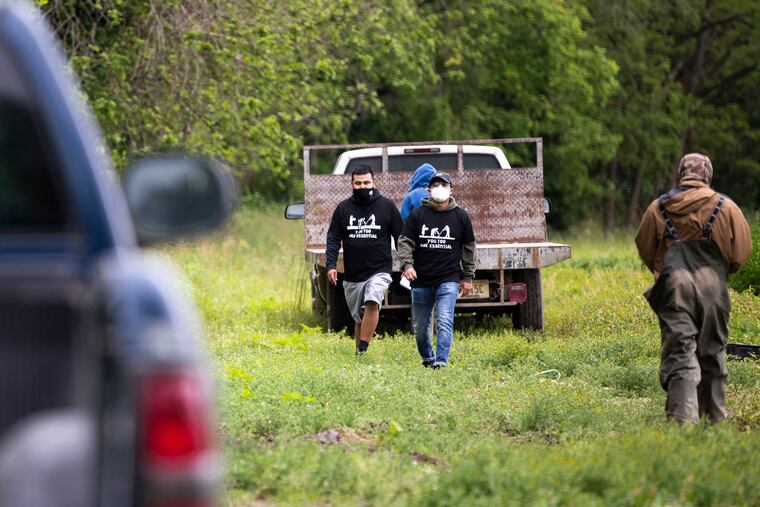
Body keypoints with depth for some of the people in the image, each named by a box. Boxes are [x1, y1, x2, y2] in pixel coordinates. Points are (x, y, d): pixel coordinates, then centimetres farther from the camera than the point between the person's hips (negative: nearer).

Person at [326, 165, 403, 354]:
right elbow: (333, 239, 8)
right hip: (352, 275, 3)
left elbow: (400, 237, 5)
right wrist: (331, 265, -5)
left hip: (379, 270, -3)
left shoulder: (387, 206, 1)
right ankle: (359, 354, 23)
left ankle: (363, 349, -26)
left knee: (372, 302, -27)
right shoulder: (343, 208, 6)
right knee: (359, 317, 10)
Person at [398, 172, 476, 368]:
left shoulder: (460, 216, 3)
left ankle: (441, 362, -20)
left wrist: (468, 277, 10)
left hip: (449, 280, -2)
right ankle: (427, 358, 33)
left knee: (444, 322, -17)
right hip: (421, 281, 2)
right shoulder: (417, 215, 2)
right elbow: (405, 242, 1)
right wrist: (407, 264, -16)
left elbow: (469, 248, 11)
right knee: (420, 327, 10)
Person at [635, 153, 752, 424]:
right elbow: (741, 251, 5)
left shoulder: (658, 208, 7)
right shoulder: (726, 208, 4)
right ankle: (714, 415, 23)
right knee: (711, 353, 15)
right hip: (713, 287, 1)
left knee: (679, 353, -5)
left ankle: (682, 417, -20)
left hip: (673, 287, -1)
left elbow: (645, 249, 14)